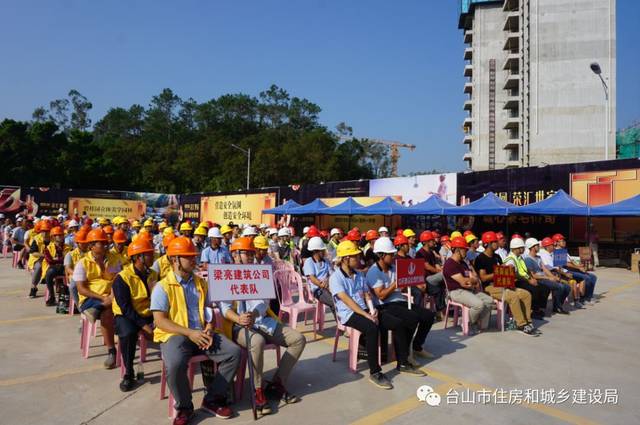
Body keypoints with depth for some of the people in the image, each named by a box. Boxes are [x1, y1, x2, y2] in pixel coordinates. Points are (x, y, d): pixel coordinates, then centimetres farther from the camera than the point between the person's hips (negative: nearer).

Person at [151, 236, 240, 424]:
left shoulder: (201, 283, 15)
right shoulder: (163, 286, -2)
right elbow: (160, 321, -10)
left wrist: (209, 329, -6)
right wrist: (189, 333, -19)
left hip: (202, 334, 5)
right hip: (175, 335, -5)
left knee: (234, 352, -16)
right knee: (175, 364, -36)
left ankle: (213, 399, 3)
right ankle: (184, 407, -6)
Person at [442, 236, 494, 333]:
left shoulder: (463, 263, 18)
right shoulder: (449, 264, -14)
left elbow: (475, 279, 13)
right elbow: (463, 282, -20)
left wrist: (469, 281, -11)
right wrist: (473, 280, 0)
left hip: (470, 290, 10)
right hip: (457, 292, -10)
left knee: (489, 300, -4)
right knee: (479, 304, -27)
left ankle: (482, 326, 3)